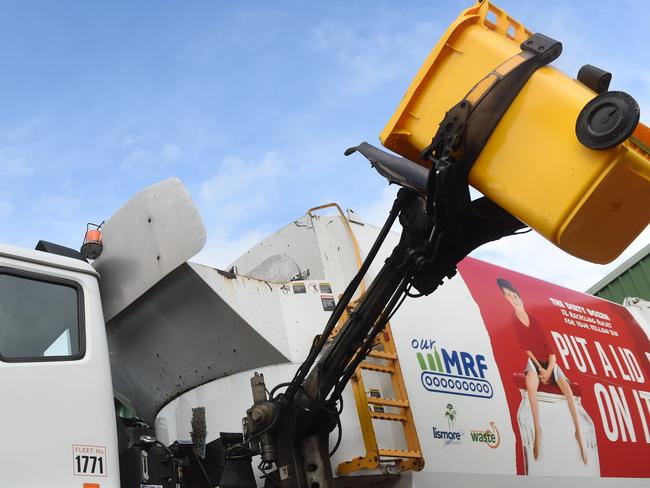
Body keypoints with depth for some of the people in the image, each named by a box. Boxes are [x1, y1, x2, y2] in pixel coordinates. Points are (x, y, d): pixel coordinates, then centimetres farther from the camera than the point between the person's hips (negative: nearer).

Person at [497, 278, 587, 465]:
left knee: (566, 387, -25)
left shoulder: (535, 320, 5)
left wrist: (548, 370, -11)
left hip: (548, 361, 4)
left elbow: (550, 347, 2)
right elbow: (525, 348, -9)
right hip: (532, 361, -4)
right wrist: (540, 369, -16)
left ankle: (578, 431, -25)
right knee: (531, 383, -40)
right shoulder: (513, 322, -4)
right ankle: (537, 430, -39)